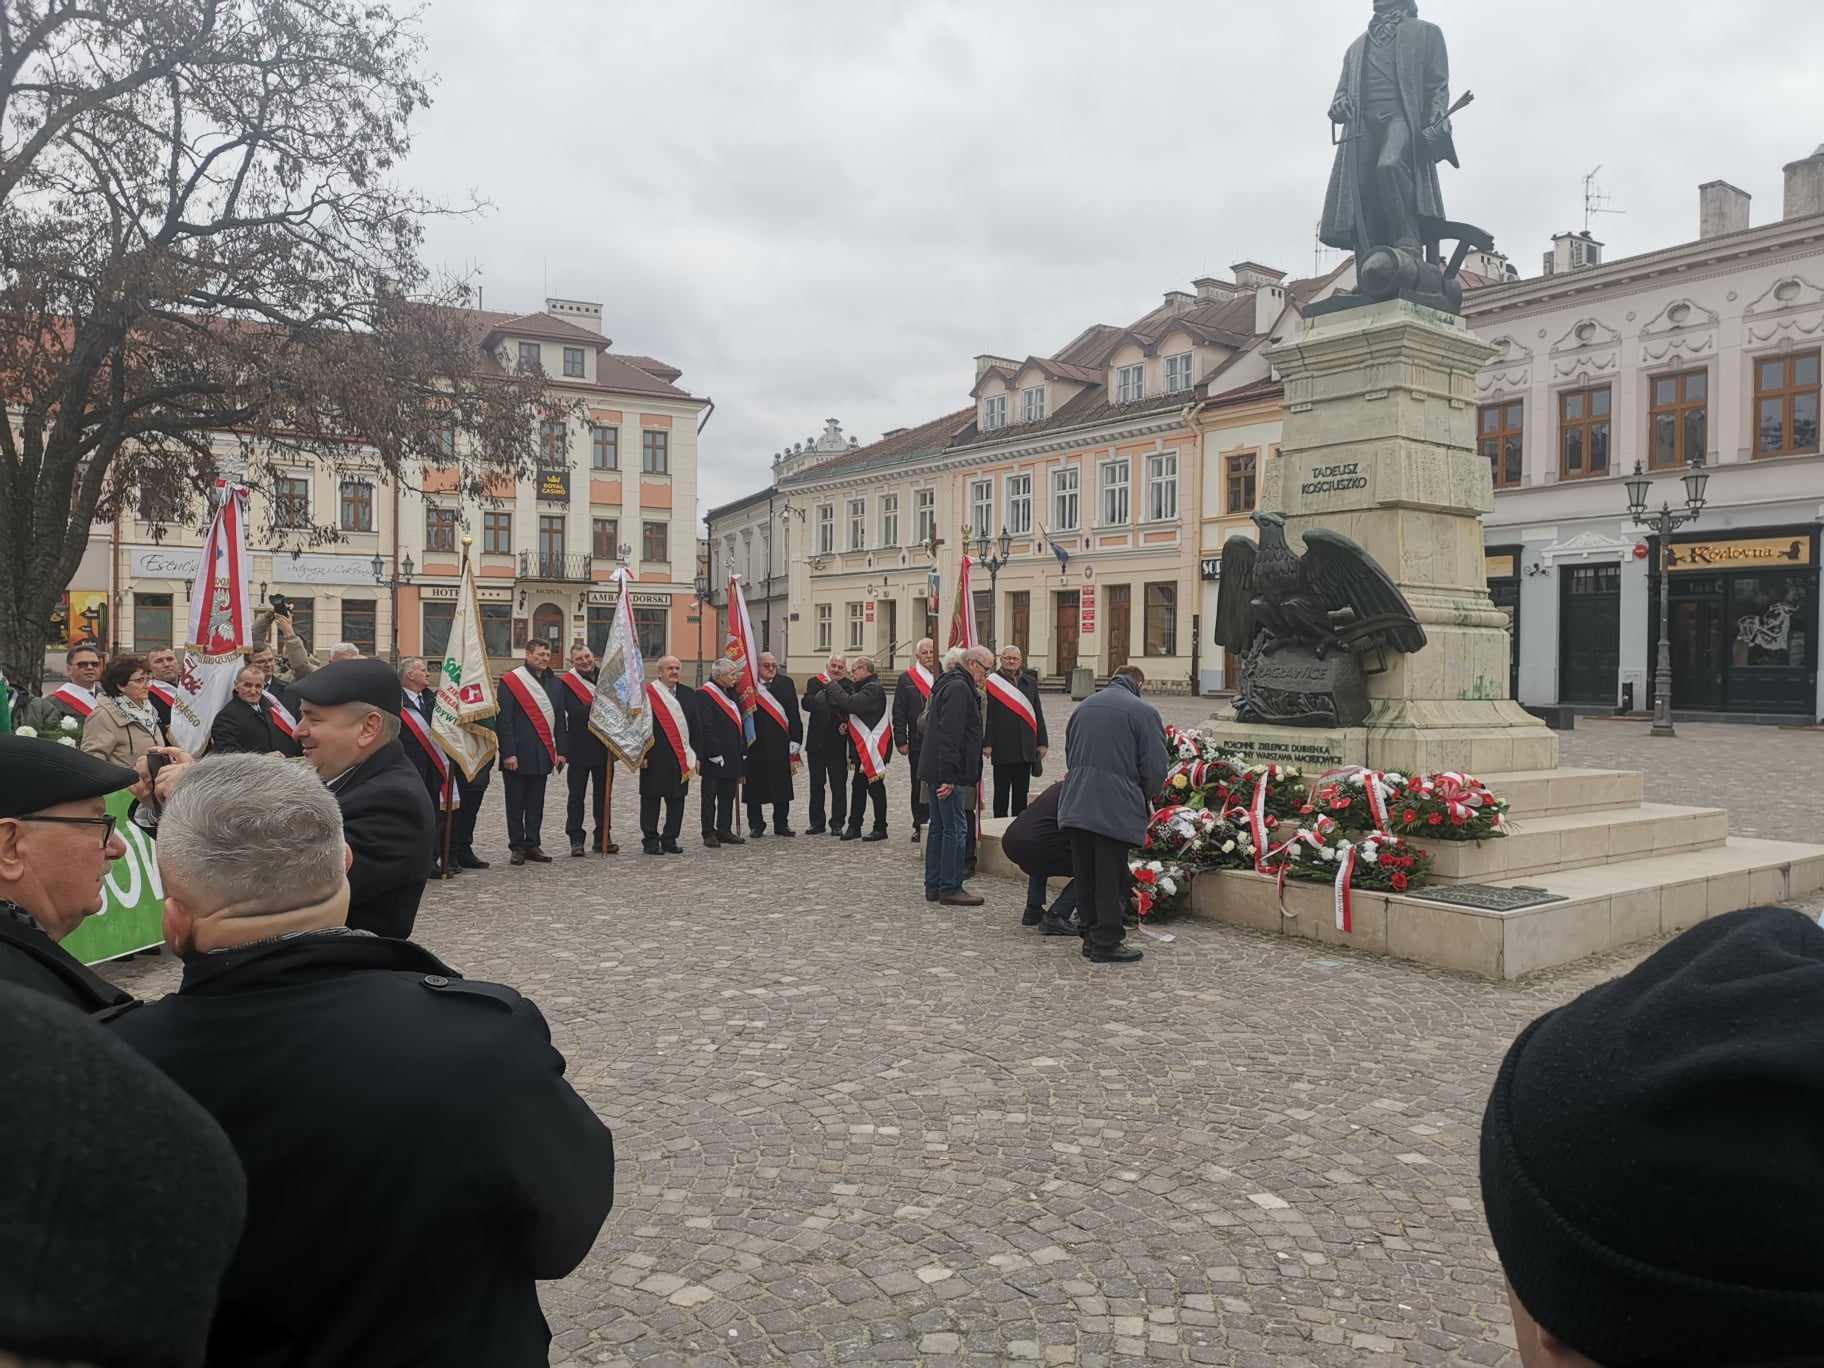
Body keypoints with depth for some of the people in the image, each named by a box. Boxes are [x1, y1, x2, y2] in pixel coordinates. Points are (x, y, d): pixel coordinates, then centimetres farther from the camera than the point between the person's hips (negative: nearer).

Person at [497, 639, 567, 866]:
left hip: (543, 754, 5)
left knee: (536, 803, 10)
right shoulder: (510, 682, -6)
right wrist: (508, 753, -15)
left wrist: (560, 751, 9)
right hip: (518, 754, -5)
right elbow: (504, 720, -10)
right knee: (516, 803, 3)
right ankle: (517, 847, 10)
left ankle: (532, 845, 18)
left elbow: (559, 719, 15)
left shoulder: (554, 684, 13)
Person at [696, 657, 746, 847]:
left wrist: (742, 752, 13)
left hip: (732, 756, 8)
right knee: (710, 795, 1)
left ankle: (725, 830, 20)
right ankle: (709, 833, 6)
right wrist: (714, 753, -21)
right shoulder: (705, 695, -11)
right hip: (714, 756, -8)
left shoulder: (731, 694, 15)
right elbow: (705, 728, -17)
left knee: (728, 795, 12)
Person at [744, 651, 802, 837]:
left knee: (781, 785, 7)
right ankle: (756, 825, 16)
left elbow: (794, 714, 5)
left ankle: (781, 824, 17)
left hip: (780, 742, 2)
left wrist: (795, 740, -1)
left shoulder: (786, 683, 6)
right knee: (755, 785, 5)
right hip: (755, 743, -2)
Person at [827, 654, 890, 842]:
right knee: (858, 785, 11)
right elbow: (855, 709, 25)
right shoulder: (865, 687, 18)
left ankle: (880, 828, 4)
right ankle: (854, 826, 17)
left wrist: (833, 686, -13)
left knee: (875, 786, -3)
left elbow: (851, 703, -25)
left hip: (873, 746, -10)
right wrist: (846, 722, 4)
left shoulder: (873, 689, -15)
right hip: (863, 747, 10)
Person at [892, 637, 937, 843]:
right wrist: (901, 741, -4)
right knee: (919, 786, 5)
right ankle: (920, 827, 14)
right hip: (918, 742, 0)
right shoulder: (907, 679, 6)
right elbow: (899, 713, 3)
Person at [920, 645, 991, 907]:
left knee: (939, 828, 13)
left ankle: (933, 886, 19)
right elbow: (949, 735, -22)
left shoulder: (951, 685, 19)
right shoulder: (959, 689, -15)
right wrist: (949, 776, -23)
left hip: (936, 772, 11)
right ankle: (950, 888, -1)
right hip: (947, 772, -11)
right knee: (955, 829, -5)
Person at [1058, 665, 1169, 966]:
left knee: (1085, 876, 13)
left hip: (1076, 807, 6)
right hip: (1116, 811, -6)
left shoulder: (1083, 707, 16)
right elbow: (1156, 767, -7)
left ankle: (1091, 937, 23)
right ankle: (1107, 943, 7)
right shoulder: (1143, 711, -5)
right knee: (1111, 878, 2)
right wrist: (1144, 799, 9)